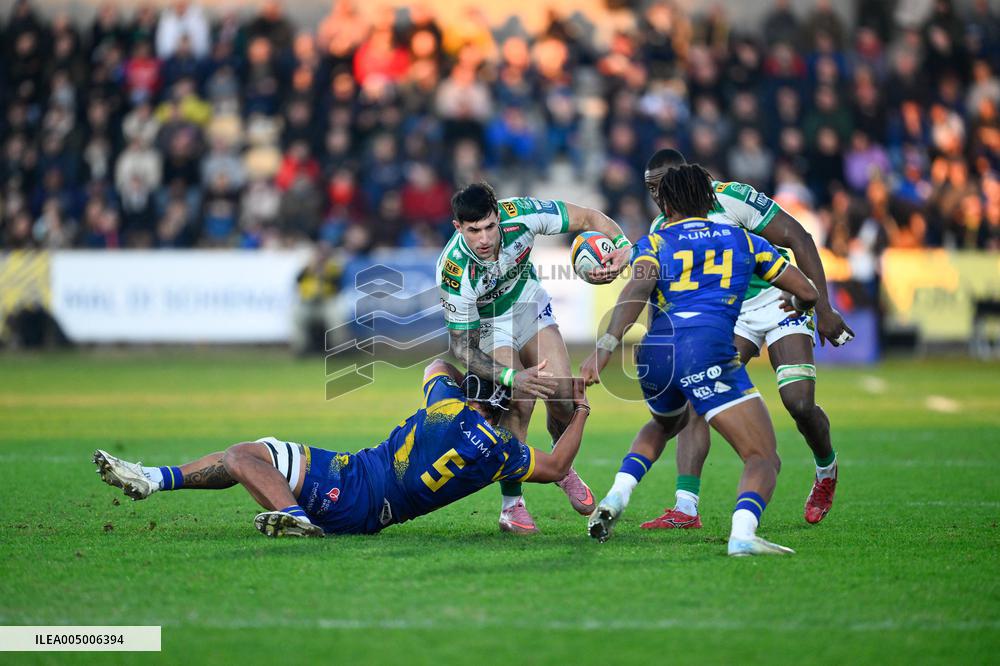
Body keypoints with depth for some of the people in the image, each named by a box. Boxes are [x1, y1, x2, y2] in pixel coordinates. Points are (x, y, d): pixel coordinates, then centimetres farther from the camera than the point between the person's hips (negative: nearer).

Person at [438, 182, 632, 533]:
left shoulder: (520, 214, -31)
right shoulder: (454, 272, -37)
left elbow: (587, 217, -18)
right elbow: (462, 347, -29)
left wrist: (623, 245, -37)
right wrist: (511, 378, -42)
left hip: (529, 304, 3)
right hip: (486, 324, -3)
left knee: (560, 392, -9)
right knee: (519, 403, -21)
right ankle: (511, 505, -8)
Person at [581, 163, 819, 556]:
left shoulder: (654, 243, 19)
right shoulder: (742, 240, 23)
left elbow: (637, 288, -4)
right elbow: (807, 292, 27)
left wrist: (605, 347, -14)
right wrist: (796, 306, 52)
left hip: (652, 354, 3)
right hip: (709, 349, -3)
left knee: (663, 425, 37)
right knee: (764, 460, -4)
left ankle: (616, 497, 17)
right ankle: (742, 534, -34)